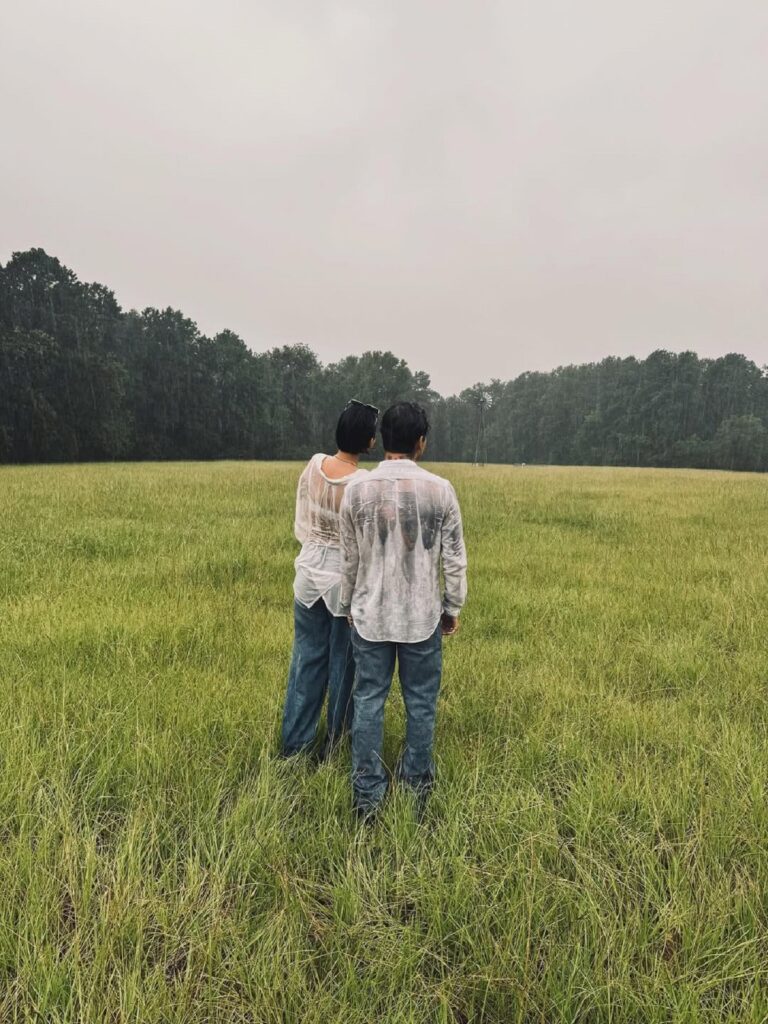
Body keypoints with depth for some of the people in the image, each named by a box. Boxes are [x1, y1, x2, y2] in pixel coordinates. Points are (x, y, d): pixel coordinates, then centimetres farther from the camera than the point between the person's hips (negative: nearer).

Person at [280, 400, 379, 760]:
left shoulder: (313, 465, -6)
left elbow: (301, 523, 5)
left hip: (309, 574, 5)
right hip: (347, 581, -4)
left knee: (307, 658, 16)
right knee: (343, 663, 13)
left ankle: (294, 741, 28)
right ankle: (335, 742, 29)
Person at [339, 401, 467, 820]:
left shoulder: (357, 488, -7)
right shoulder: (440, 490, -10)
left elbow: (349, 559, 2)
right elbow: (454, 558, -4)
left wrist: (348, 604, 16)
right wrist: (453, 606, 10)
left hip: (370, 615, 1)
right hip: (423, 617, -1)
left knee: (368, 701, 11)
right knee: (420, 703, 13)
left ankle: (368, 794, 19)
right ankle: (416, 786, 27)